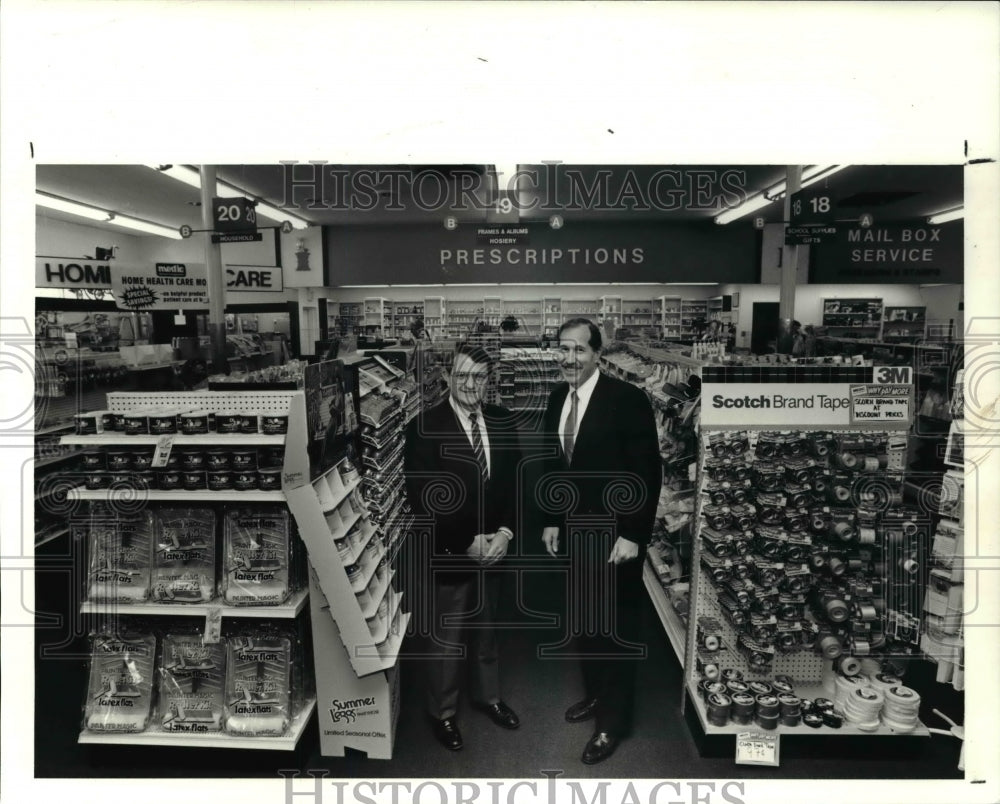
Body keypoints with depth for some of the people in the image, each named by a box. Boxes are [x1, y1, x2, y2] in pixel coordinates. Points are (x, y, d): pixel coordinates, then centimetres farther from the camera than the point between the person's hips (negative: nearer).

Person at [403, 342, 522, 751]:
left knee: (486, 630, 23)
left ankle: (488, 695, 46)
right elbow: (423, 500, -17)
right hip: (447, 554, -4)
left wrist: (505, 532, -11)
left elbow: (515, 483, 3)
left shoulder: (503, 422, 0)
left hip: (493, 548, 5)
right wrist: (466, 543, -18)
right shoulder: (425, 427, -15)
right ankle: (442, 712, 34)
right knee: (444, 639, 12)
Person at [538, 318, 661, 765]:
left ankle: (613, 720, 24)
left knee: (617, 627, 8)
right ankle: (595, 693, 40)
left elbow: (648, 473, -17)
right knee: (583, 619, 19)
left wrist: (633, 536, -18)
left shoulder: (627, 399, -18)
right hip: (575, 530, 6)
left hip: (615, 535, -6)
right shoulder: (558, 396, 2)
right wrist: (550, 519, 9)